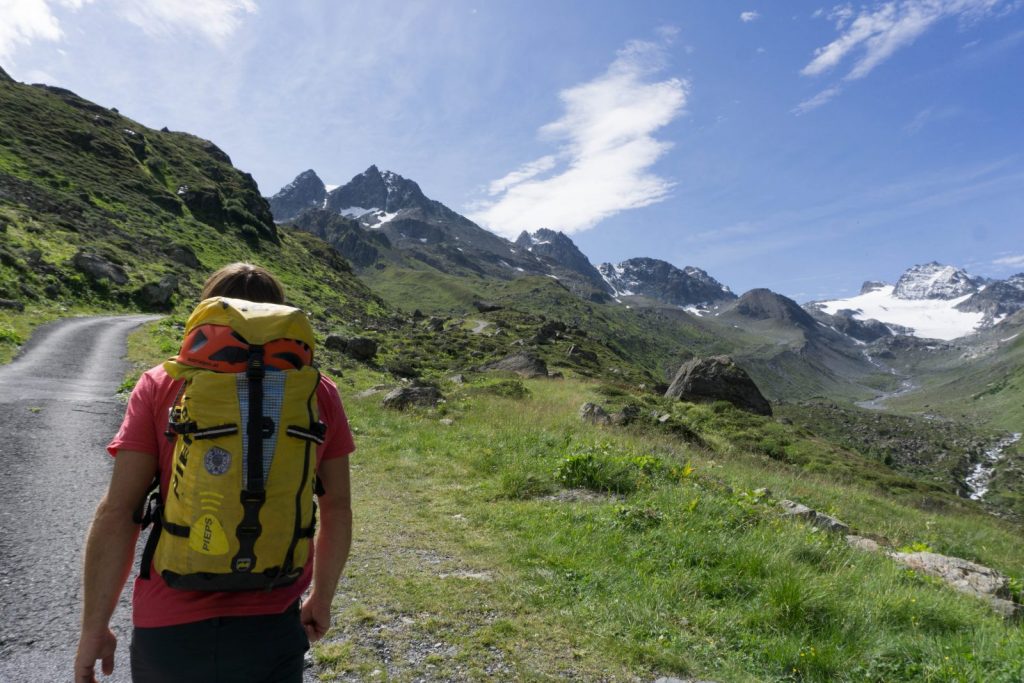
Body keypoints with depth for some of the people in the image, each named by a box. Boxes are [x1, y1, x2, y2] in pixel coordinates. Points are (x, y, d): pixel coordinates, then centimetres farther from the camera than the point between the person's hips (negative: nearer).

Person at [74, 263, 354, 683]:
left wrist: (94, 629, 3)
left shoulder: (162, 386, -7)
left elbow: (116, 513, -9)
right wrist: (322, 597, 14)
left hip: (171, 627, 0)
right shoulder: (317, 392, -4)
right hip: (271, 628, 0)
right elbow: (337, 508, 0)